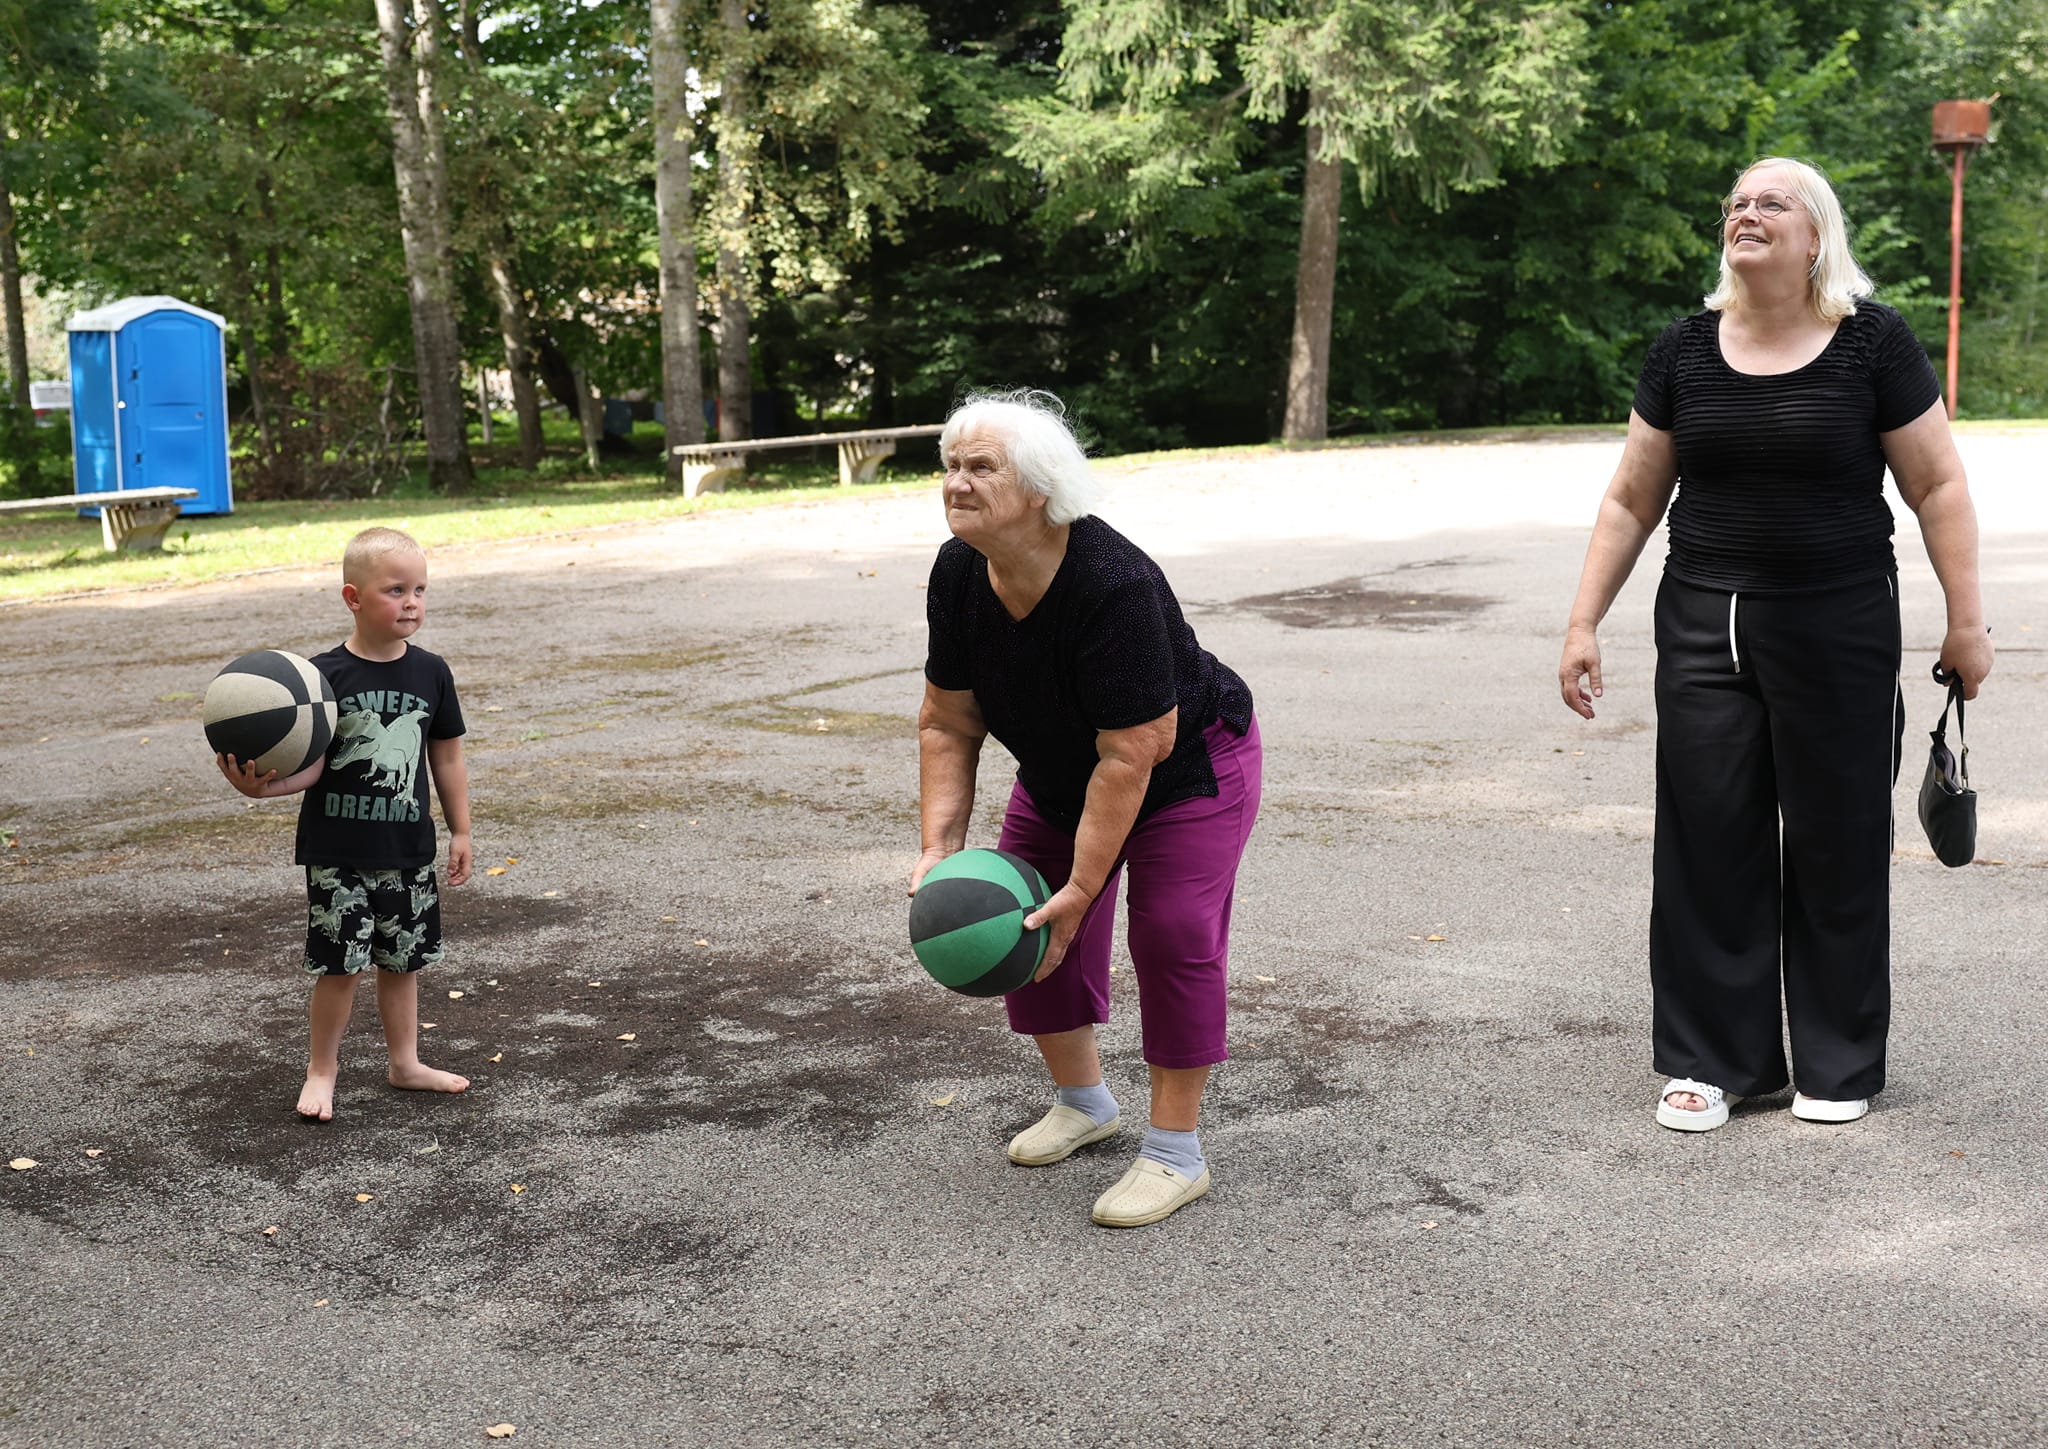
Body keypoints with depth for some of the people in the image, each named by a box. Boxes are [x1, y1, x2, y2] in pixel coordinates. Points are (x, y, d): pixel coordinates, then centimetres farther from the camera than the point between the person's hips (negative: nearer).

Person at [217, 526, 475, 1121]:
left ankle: (405, 1062, 28)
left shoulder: (431, 673, 1)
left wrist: (460, 831, 11)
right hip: (337, 852, -3)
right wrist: (260, 785, -31)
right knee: (340, 965, 0)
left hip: (408, 850, 3)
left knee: (402, 960, 14)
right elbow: (310, 765, -12)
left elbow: (447, 758, 9)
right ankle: (321, 1071, 17)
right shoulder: (325, 675, -10)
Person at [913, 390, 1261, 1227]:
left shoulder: (1115, 586, -37)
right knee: (1018, 920, 5)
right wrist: (940, 845, -16)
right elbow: (948, 724, -7)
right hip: (1060, 775, 7)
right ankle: (1083, 1102, 24)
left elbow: (1130, 756, -33)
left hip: (1183, 771, -7)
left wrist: (1082, 888, -31)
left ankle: (1176, 1154, -4)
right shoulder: (958, 574, -16)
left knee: (1172, 935, -15)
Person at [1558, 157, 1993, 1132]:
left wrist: (1965, 620, -4)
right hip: (1706, 628, 2)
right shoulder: (1685, 351, 4)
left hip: (1839, 633, -2)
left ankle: (1839, 1065, 22)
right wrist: (1585, 623, 4)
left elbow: (1937, 485, -1)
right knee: (1708, 839, 4)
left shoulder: (1873, 343, -4)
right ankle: (1712, 1060, 17)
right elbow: (1632, 501, 8)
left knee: (1838, 843, 6)